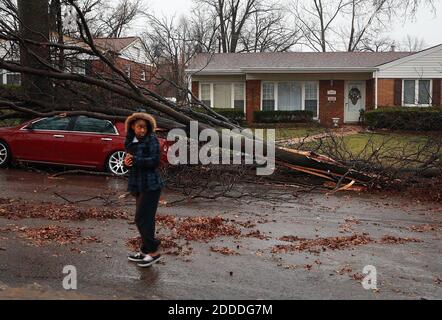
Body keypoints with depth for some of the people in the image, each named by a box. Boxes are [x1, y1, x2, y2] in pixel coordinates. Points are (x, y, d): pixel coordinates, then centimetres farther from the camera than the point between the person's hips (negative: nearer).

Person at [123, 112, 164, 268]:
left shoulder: (151, 140, -10)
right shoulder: (131, 142, 11)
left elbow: (155, 161, -19)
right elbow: (130, 161, 14)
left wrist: (134, 160, -19)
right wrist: (126, 162, -9)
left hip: (150, 185, -7)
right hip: (139, 185, 8)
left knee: (142, 218, -6)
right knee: (145, 219, 14)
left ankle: (153, 252, 4)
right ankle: (145, 251, 25)